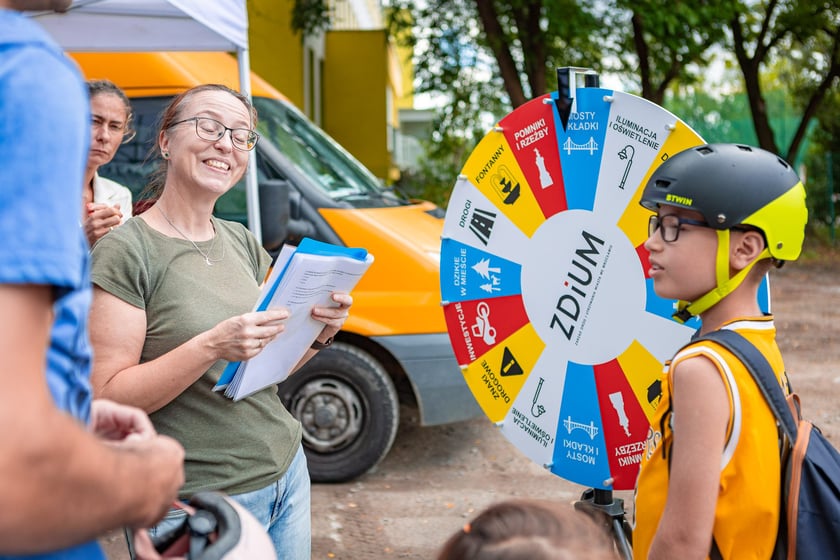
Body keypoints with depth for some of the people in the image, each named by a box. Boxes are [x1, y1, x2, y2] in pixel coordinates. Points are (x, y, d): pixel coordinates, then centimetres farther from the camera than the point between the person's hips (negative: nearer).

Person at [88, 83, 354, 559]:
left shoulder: (242, 242, 8)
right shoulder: (125, 252, -14)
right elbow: (106, 399, -18)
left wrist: (320, 332, -8)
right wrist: (212, 345, -28)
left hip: (287, 475, 7)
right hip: (194, 504, -7)